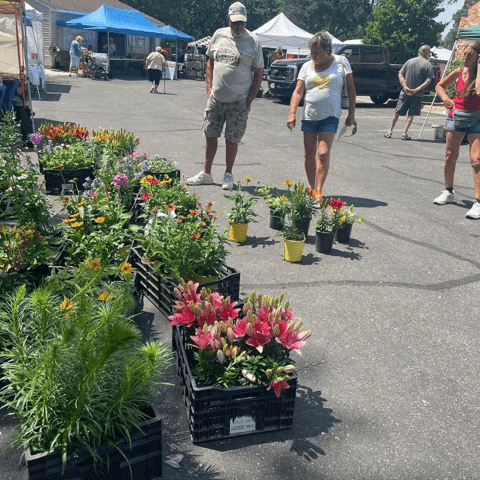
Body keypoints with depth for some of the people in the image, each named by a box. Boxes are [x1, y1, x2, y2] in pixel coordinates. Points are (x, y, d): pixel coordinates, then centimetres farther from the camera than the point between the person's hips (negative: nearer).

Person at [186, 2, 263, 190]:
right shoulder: (219, 35, 7)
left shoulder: (253, 41, -2)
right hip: (216, 97, 3)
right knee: (210, 135, 8)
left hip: (239, 101, -3)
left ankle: (228, 175, 18)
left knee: (232, 139, 3)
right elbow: (210, 62, 16)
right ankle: (206, 173, 20)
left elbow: (259, 73, 0)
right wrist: (209, 88, 6)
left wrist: (250, 99, -7)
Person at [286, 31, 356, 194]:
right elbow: (298, 92, 1)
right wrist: (292, 113, -13)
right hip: (309, 115, 3)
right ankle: (311, 187, 19)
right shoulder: (307, 66, 8)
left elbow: (351, 89, 6)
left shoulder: (341, 62, 3)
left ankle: (319, 190, -8)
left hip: (330, 116, -3)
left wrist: (351, 114, 1)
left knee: (323, 153, -13)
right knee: (309, 154, 7)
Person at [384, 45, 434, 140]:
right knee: (411, 115, 8)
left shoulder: (409, 61, 5)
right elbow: (428, 81, -12)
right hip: (417, 95, -2)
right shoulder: (428, 64, -4)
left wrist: (405, 87, -8)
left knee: (397, 113, 11)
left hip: (405, 93, 2)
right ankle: (405, 133, 2)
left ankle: (390, 132, 16)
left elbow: (400, 75, -1)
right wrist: (417, 90, -13)